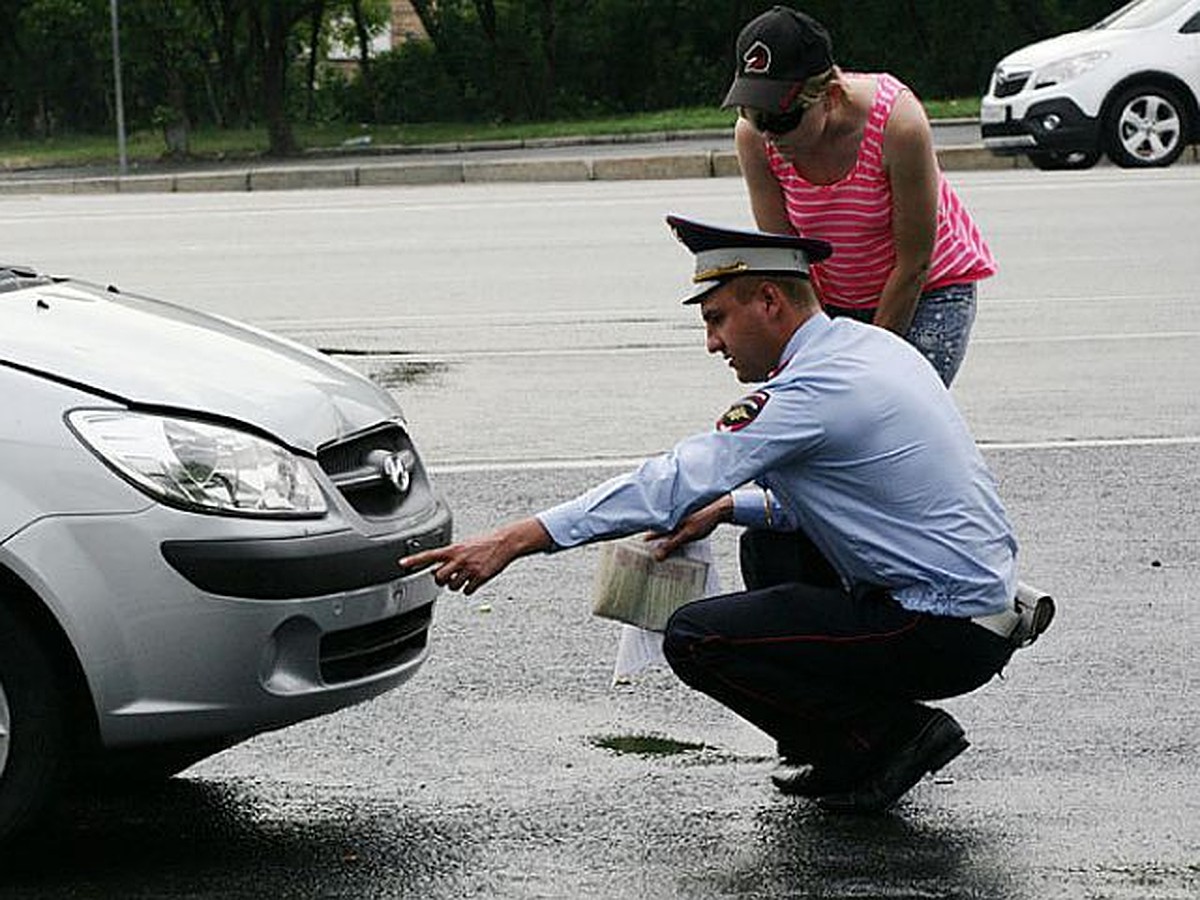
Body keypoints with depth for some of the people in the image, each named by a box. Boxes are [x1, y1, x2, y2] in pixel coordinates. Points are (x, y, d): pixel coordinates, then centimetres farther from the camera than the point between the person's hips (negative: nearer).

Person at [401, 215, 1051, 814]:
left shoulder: (814, 391, -19)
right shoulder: (870, 346, 10)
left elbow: (671, 486, -22)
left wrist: (515, 540, -22)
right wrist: (729, 506, 8)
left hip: (947, 637, -10)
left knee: (696, 640, -11)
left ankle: (890, 737, -3)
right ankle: (841, 742, 18)